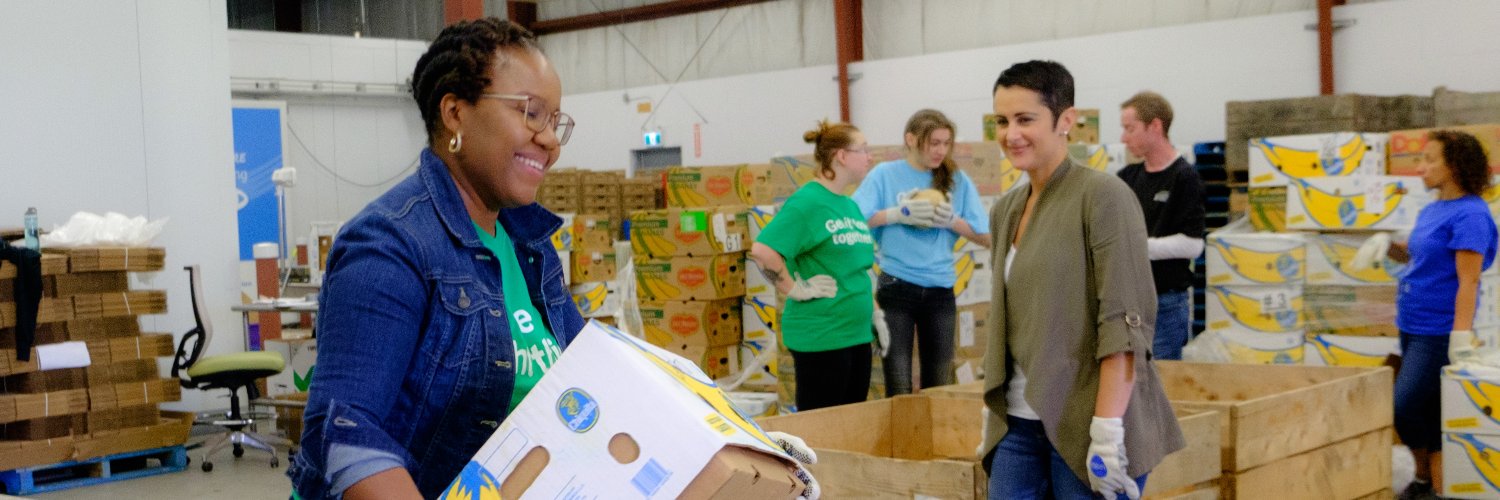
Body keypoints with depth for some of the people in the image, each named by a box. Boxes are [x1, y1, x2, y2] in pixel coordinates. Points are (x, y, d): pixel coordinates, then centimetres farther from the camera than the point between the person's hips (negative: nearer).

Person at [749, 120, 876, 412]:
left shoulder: (850, 205, 13)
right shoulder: (808, 201, -14)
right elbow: (762, 251, -24)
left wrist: (875, 313, 18)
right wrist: (795, 289, -18)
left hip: (857, 333, 9)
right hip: (820, 336, -9)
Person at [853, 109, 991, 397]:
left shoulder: (957, 180, 4)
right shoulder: (885, 174, -1)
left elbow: (986, 237, 4)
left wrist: (952, 220, -12)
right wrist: (899, 214, -17)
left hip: (940, 289, 3)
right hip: (897, 286, -2)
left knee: (939, 384, 11)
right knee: (898, 387, 0)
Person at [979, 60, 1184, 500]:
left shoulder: (1102, 195, -9)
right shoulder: (1005, 210, 11)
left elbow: (1125, 322, -16)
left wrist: (1108, 430, -21)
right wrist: (992, 413, 15)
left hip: (1082, 428, -6)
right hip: (1018, 426, 6)